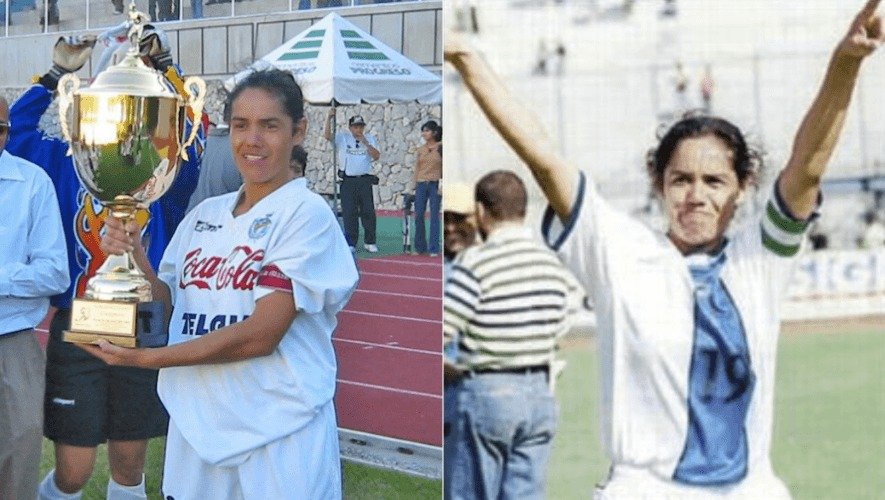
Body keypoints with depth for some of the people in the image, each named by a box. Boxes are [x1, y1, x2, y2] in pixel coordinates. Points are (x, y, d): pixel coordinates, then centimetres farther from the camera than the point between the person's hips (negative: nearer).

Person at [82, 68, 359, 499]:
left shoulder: (307, 214, -10)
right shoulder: (205, 215, 9)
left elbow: (260, 334, -18)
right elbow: (170, 309, 11)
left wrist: (146, 358, -17)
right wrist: (133, 258, -6)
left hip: (279, 441, -5)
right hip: (195, 427, 6)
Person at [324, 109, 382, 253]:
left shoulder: (370, 139, 9)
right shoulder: (343, 138, 5)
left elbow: (376, 156, -3)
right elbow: (327, 135, -10)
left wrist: (365, 142, -11)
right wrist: (329, 118, -18)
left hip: (365, 180, 1)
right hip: (348, 180, -1)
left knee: (368, 211, 1)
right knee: (349, 213, -1)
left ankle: (369, 242, 10)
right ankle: (350, 244, 4)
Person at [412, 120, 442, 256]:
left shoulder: (441, 148, -1)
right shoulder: (421, 149, 11)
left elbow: (445, 168, -2)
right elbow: (417, 168, 14)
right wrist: (414, 186, 7)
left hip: (435, 184, -4)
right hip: (421, 184, 4)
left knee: (434, 216, -3)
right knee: (418, 216, 2)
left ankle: (434, 249, 1)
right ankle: (420, 247, 11)